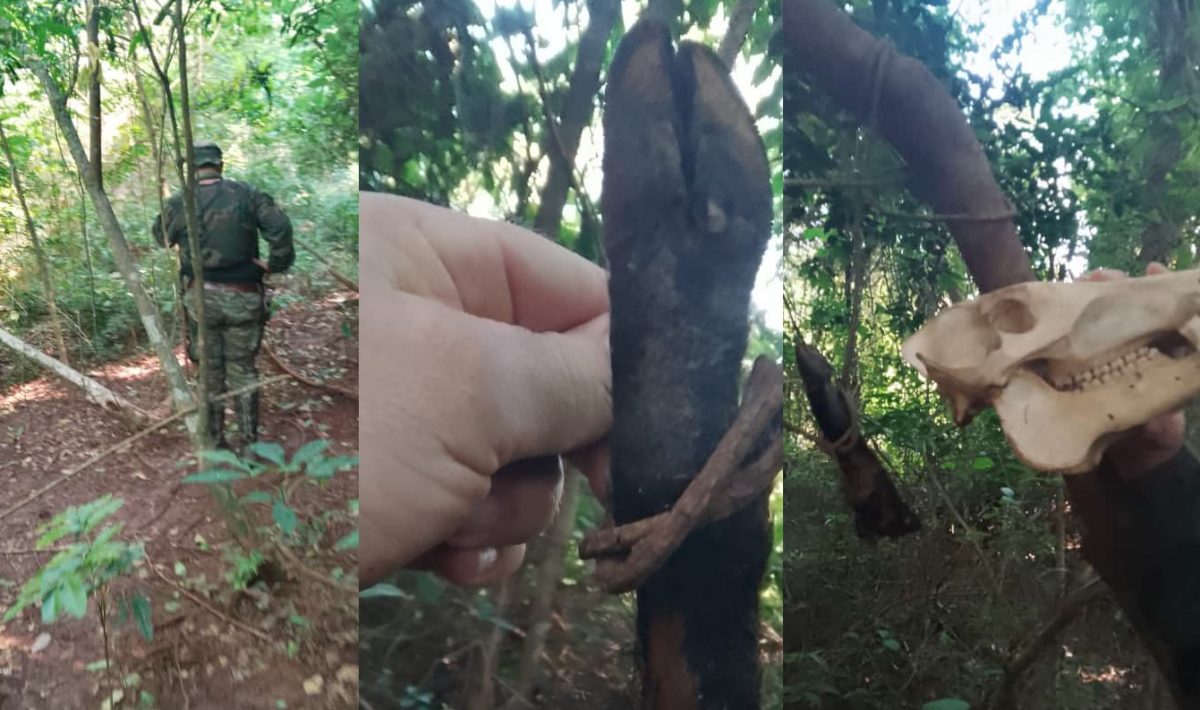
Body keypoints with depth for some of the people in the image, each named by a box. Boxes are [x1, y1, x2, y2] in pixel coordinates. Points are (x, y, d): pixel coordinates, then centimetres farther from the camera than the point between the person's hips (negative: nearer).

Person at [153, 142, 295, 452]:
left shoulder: (179, 203, -2)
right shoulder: (246, 194, -3)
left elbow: (161, 237, 14)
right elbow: (280, 226, -14)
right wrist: (276, 262, -1)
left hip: (201, 296, 0)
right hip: (242, 297, 0)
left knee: (210, 369, 12)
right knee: (242, 369, 9)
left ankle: (215, 442, 17)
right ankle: (249, 442, 9)